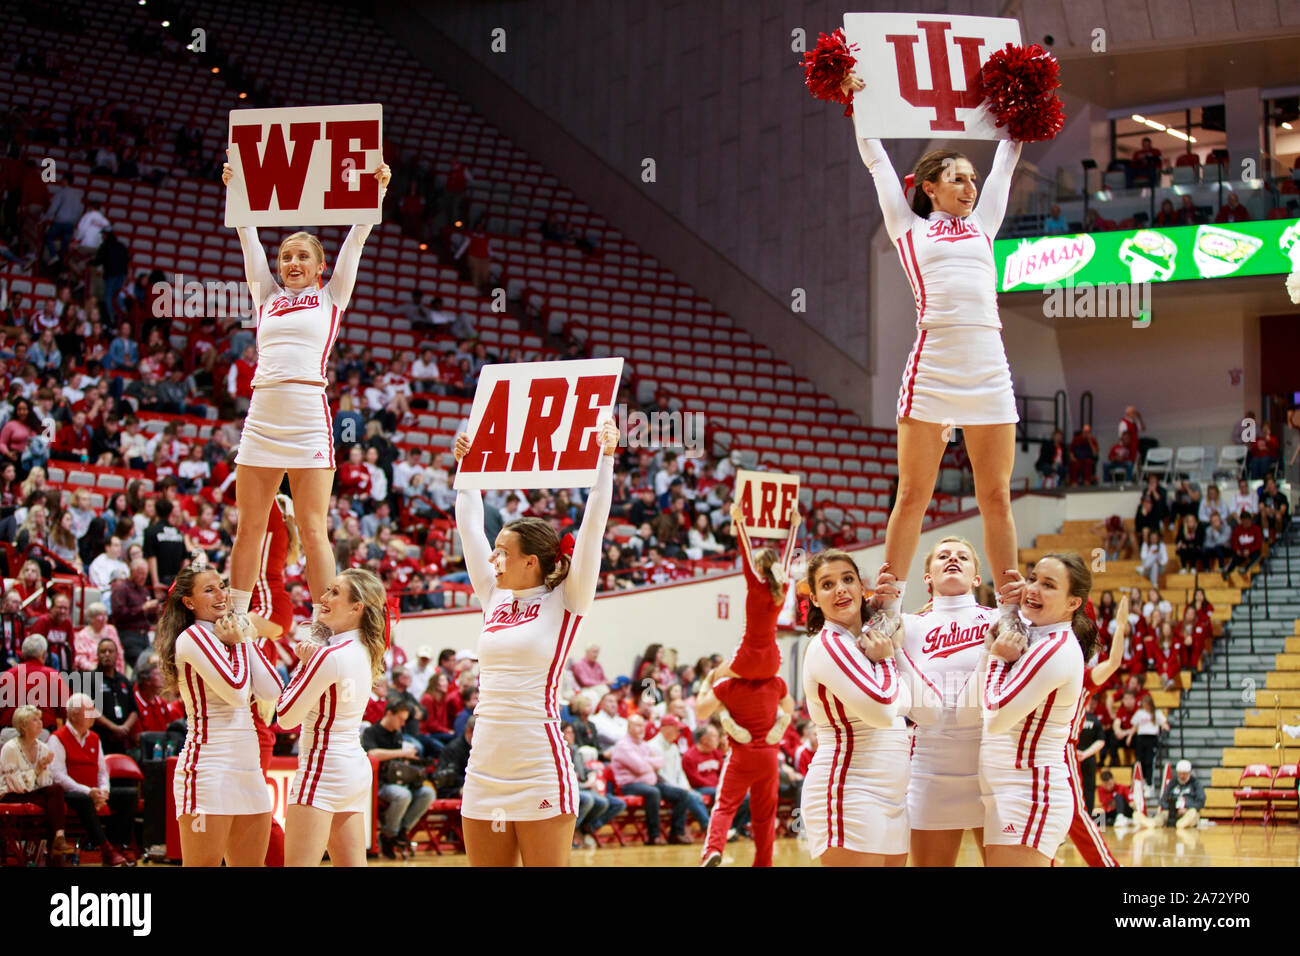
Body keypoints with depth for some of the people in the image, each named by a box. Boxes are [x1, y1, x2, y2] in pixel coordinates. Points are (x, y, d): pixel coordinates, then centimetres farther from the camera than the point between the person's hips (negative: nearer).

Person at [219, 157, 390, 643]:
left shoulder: (331, 296, 13)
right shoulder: (267, 295, 19)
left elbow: (355, 239, 9)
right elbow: (248, 237, 21)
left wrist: (378, 188, 4)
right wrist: (235, 189, 20)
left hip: (309, 415, -3)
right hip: (261, 416, 4)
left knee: (313, 530, -5)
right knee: (249, 527, 5)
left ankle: (324, 627, -4)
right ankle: (236, 620, 11)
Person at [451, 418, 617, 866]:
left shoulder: (564, 603, -2)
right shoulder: (495, 598, 13)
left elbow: (592, 527, -7)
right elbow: (469, 527, 22)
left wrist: (605, 459, -6)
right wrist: (467, 465, 28)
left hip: (540, 772, -6)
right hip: (485, 773, 6)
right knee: (485, 863, 7)